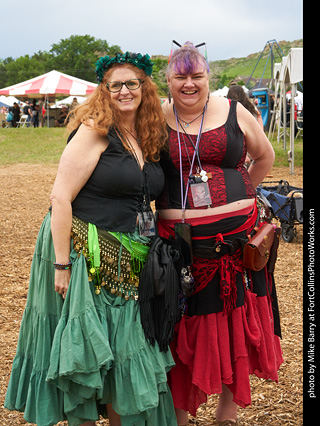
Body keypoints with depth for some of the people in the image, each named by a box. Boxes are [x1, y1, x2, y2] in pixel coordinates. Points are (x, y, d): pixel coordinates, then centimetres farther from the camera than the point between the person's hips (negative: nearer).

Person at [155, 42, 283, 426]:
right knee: (183, 332, 6)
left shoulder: (233, 112, 4)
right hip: (180, 241, -1)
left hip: (236, 236, 1)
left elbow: (265, 156, 18)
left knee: (236, 326, 8)